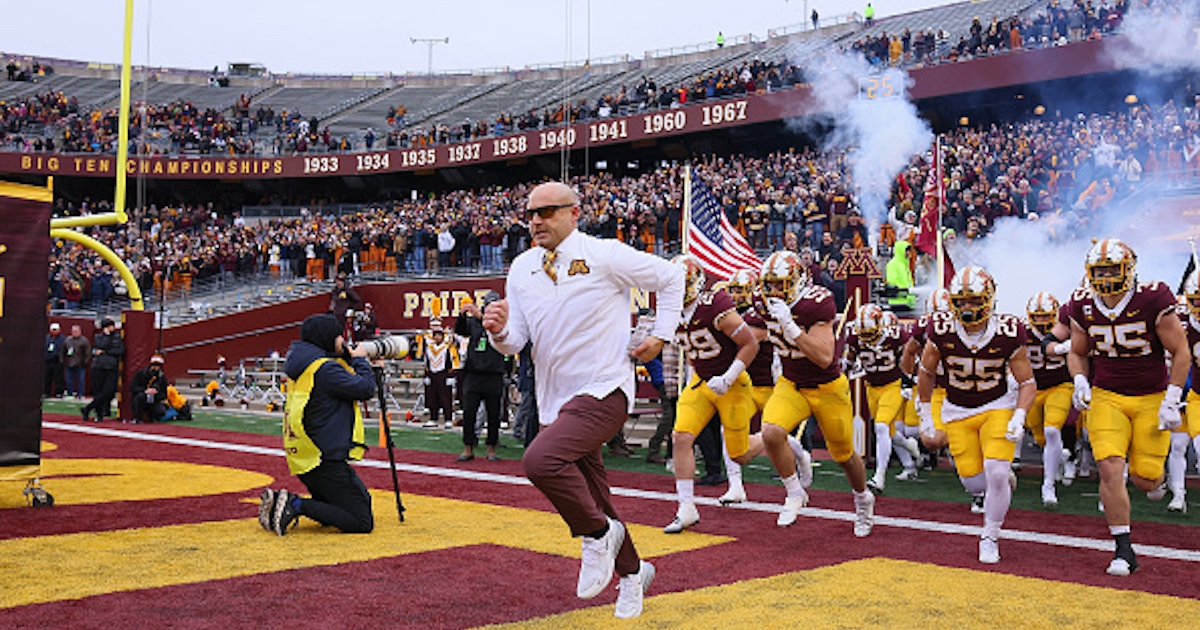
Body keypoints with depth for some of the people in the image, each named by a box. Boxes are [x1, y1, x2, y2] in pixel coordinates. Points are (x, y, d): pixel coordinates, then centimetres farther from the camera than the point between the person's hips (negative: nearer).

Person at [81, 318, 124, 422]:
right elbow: (103, 346, -11)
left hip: (112, 368, 1)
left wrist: (105, 352, -6)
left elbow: (121, 351, -2)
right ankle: (99, 415, 8)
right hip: (98, 368, -1)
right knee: (97, 392, -3)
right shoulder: (98, 337, 9)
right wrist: (107, 335, -5)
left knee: (108, 392, -14)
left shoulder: (118, 337, 12)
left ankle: (87, 409, -4)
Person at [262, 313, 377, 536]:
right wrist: (360, 360, 0)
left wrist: (353, 361, 12)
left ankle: (279, 502, 9)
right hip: (325, 460, -10)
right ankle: (297, 505, -14)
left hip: (305, 458, 10)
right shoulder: (325, 368, -16)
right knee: (362, 522, -8)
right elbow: (365, 389, -15)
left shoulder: (303, 366, 13)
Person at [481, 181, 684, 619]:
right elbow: (516, 341, 5)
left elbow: (671, 278, 3)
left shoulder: (605, 256, -8)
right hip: (555, 399, 7)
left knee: (542, 460, -29)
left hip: (604, 391, -7)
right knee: (590, 497, 16)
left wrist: (661, 334, -3)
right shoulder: (522, 268, 7)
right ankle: (631, 571, 40)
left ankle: (598, 534, -5)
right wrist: (499, 330, -16)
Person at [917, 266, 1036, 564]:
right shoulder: (942, 331, -18)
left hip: (998, 407, -1)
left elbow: (1027, 383, -6)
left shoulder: (1007, 334, -19)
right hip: (957, 411, 2)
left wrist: (1019, 417, -22)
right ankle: (1005, 479, 36)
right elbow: (926, 372, 2)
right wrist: (926, 414, 6)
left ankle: (990, 539, 5)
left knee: (995, 472, -17)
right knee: (974, 481, -3)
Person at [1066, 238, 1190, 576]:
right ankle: (1123, 550, -4)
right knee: (1110, 468, -15)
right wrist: (1080, 381, -6)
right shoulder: (1084, 307, -3)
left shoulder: (1152, 301, -14)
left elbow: (1181, 353, -6)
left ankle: (1153, 478, 41)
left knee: (1144, 478, -1)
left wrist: (1171, 402, -9)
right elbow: (1077, 353, 13)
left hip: (1151, 398, -2)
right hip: (1107, 396, 2)